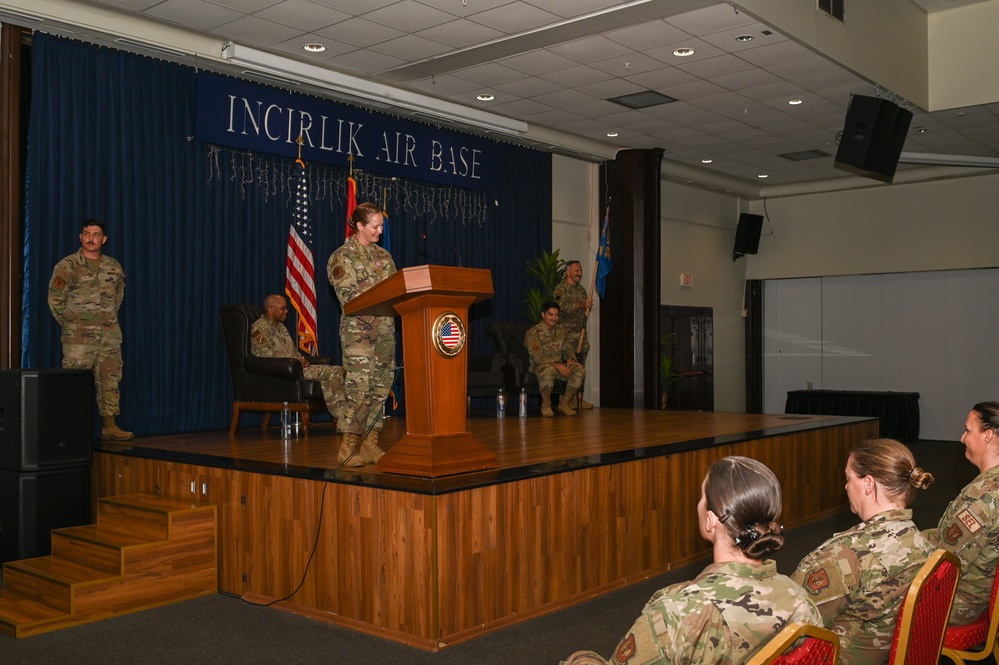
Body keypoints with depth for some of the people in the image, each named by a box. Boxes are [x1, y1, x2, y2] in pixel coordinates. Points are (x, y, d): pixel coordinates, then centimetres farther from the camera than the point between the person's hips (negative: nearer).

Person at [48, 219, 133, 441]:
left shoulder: (114, 267, 10)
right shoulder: (68, 266, -5)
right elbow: (55, 298, -3)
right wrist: (70, 324, 0)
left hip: (109, 337, 5)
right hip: (79, 339, -5)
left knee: (110, 381, 6)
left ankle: (110, 426, 13)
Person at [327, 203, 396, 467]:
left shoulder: (383, 256, 17)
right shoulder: (342, 256, -2)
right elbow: (348, 295, -12)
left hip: (385, 328, 7)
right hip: (358, 329, -7)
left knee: (380, 387, 5)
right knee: (359, 386, -11)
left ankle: (370, 444, 13)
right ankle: (348, 447, -3)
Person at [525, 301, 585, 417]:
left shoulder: (561, 331, 10)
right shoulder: (533, 333, -12)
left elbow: (568, 348, 17)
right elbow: (537, 357, -18)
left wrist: (570, 358, -9)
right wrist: (557, 365, -28)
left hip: (558, 364, 6)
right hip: (539, 366, -6)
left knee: (580, 370, -20)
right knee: (548, 370, -42)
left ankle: (564, 403, -11)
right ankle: (546, 404, -20)